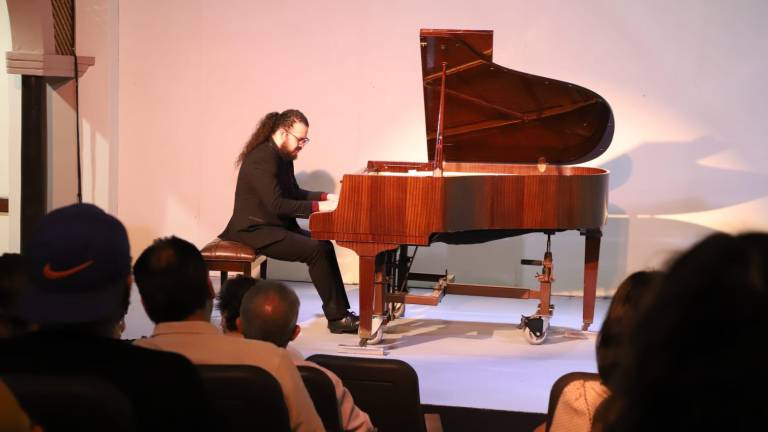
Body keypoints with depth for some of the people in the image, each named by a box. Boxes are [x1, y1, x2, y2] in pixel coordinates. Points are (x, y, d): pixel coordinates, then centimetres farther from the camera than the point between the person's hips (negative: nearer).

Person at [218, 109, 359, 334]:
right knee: (317, 250, -21)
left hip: (274, 226, 10)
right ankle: (336, 317, -13)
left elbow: (293, 193, 19)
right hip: (256, 231, -10)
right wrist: (318, 206, -27)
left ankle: (340, 311, 1)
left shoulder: (283, 157, 11)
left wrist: (327, 197, 5)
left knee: (324, 244, 1)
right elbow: (276, 204, -27)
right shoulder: (262, 158, -20)